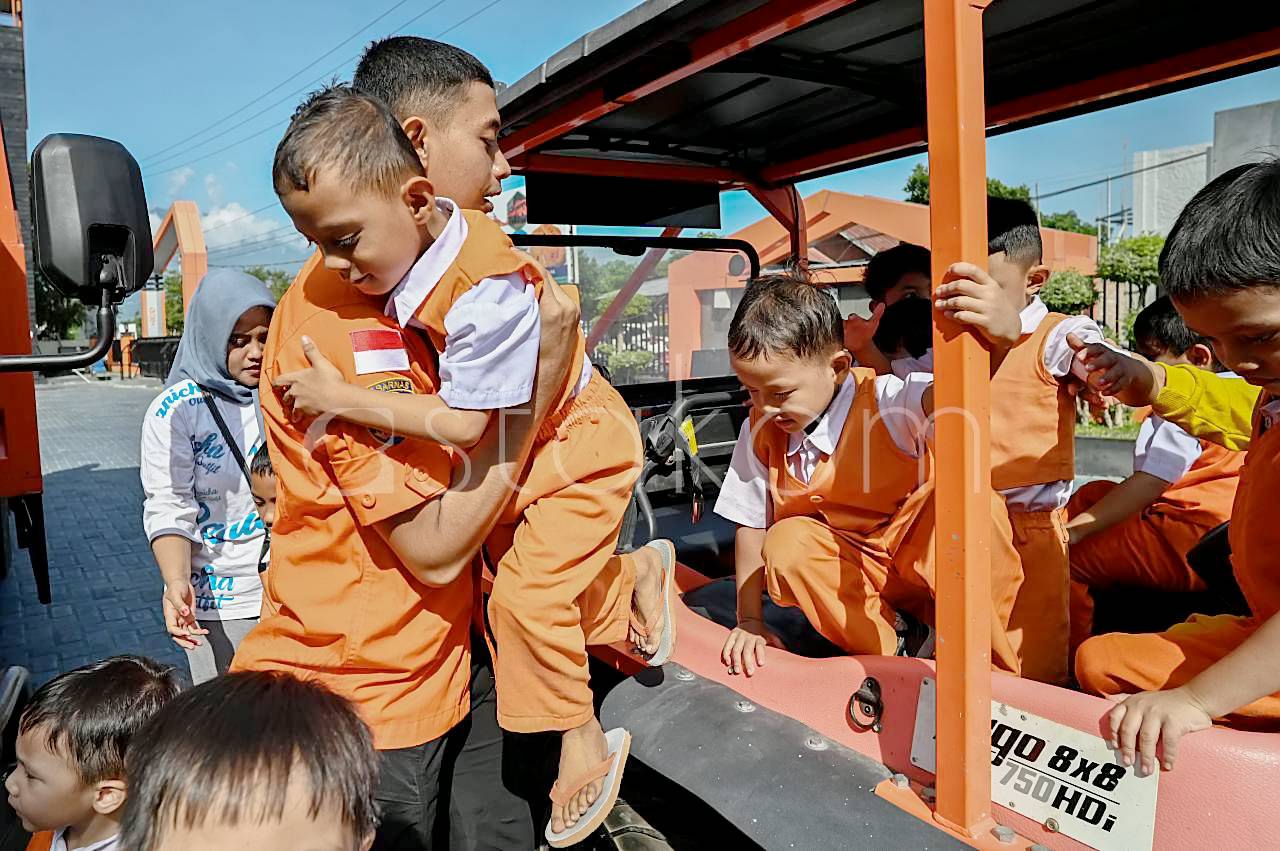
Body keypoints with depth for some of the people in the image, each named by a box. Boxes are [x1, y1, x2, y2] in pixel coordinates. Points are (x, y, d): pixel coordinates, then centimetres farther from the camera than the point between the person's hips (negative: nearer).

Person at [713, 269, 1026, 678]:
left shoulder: (882, 401, -21)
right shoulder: (760, 431, -7)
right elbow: (751, 525, -1)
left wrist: (999, 337, -64)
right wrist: (749, 621, 0)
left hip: (925, 561, -3)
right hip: (858, 579, 3)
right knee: (785, 544, -29)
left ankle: (988, 657, -14)